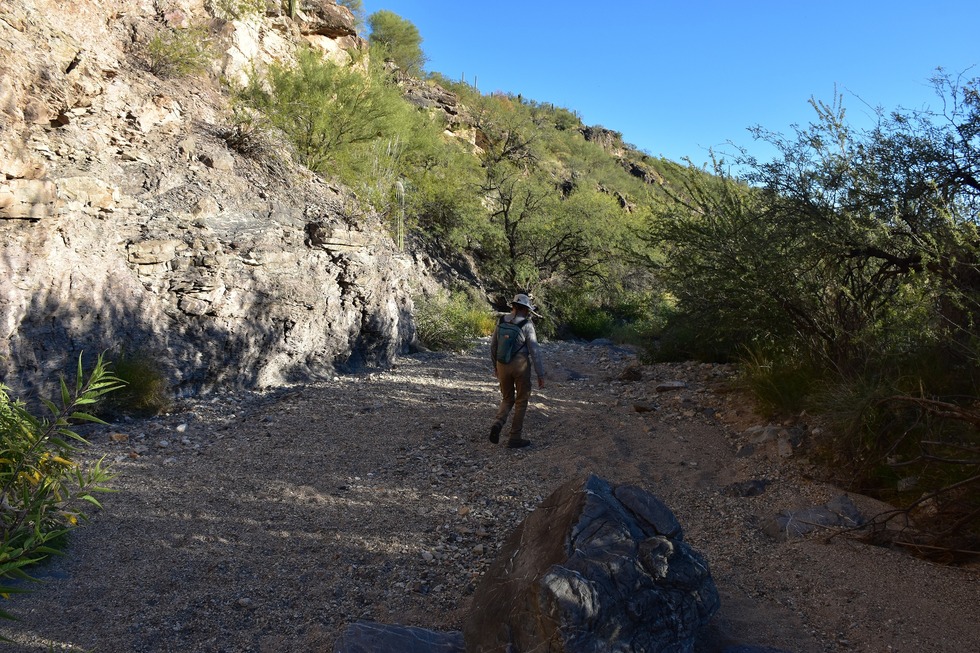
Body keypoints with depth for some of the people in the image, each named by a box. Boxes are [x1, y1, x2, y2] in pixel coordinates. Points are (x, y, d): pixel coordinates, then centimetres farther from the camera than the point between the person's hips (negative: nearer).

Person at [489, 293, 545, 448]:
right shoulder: (527, 325, -11)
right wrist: (540, 374, -7)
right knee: (521, 401, 11)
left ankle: (497, 424, -8)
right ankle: (515, 437, 13)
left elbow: (493, 346, 12)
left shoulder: (501, 322, 4)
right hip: (521, 365, -4)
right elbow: (535, 351, -12)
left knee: (507, 399, 19)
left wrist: (495, 367, 24)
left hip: (503, 365, 4)